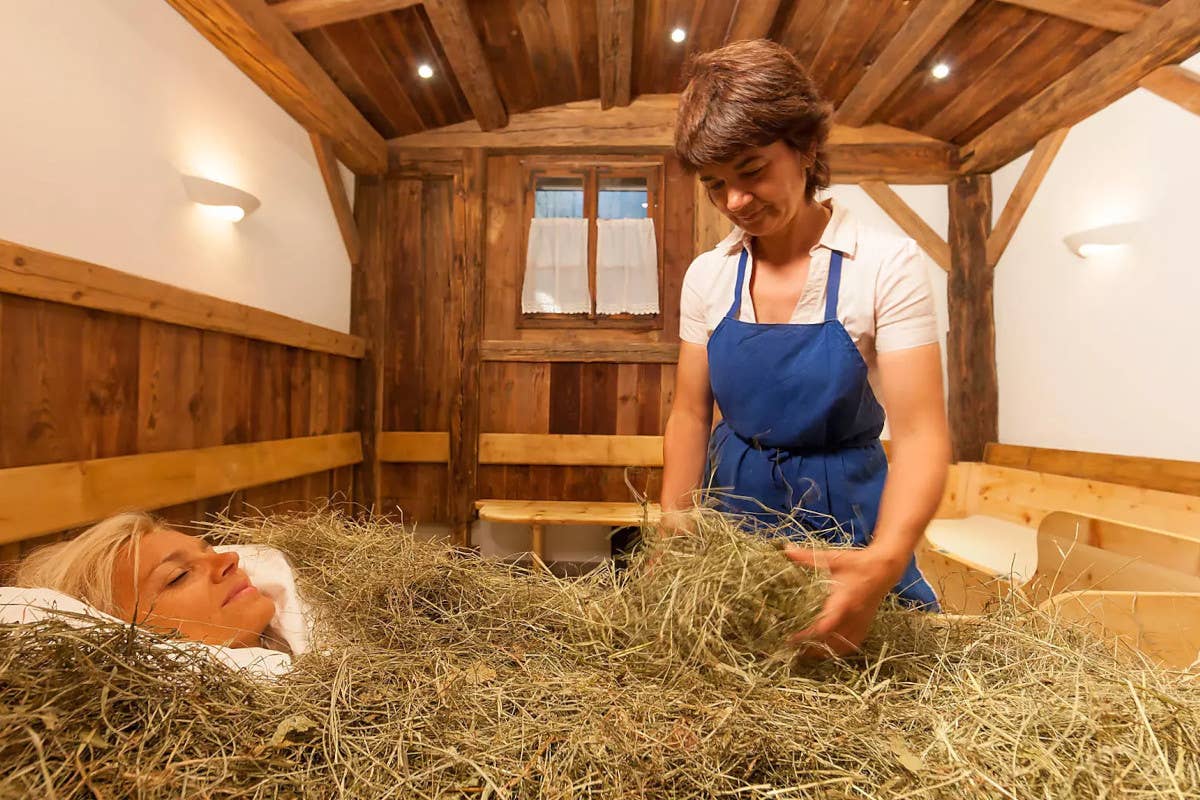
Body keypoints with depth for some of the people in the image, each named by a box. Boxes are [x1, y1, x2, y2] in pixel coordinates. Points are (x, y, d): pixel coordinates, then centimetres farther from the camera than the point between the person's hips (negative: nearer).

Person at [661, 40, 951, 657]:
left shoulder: (887, 265, -15)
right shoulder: (707, 276, -4)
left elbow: (920, 434, -20)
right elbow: (689, 415, -1)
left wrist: (886, 559, -37)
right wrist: (673, 529, -11)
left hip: (846, 519, -3)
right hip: (732, 516, 3)